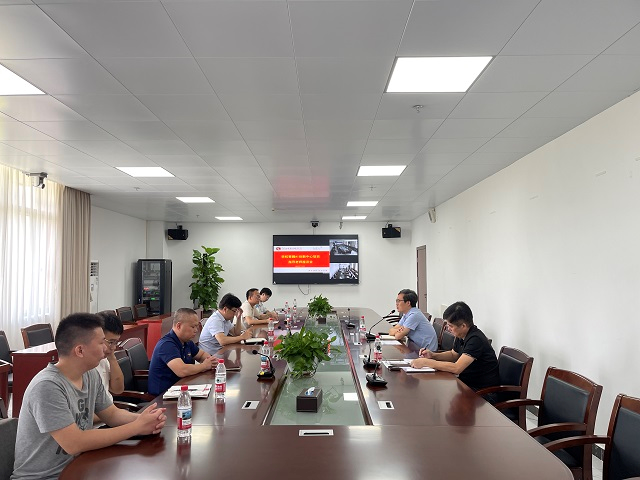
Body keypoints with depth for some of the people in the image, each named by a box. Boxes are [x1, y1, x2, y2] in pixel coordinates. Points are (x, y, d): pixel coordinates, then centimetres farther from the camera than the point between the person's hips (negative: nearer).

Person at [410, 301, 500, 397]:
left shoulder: (476, 339, -25)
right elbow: (453, 355, 21)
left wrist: (426, 362, -25)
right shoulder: (461, 336, 1)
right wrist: (433, 355, 3)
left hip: (483, 392, -8)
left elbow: (456, 368, -31)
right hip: (467, 383, 8)